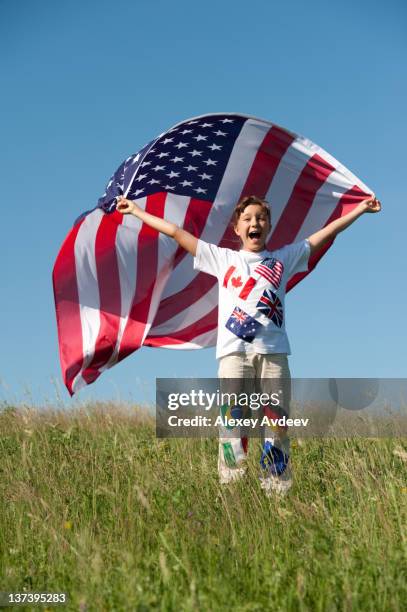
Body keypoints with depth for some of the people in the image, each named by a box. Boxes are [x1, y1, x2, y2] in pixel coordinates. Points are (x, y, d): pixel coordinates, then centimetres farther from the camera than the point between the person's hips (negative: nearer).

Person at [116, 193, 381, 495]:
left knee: (277, 424, -4)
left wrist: (359, 210, 20)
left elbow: (326, 233, 22)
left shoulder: (284, 258, 20)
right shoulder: (222, 258, 18)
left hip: (273, 352, 1)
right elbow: (176, 232, 19)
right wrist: (137, 211, 20)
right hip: (234, 351, -1)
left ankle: (278, 492, 0)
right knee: (232, 421, -9)